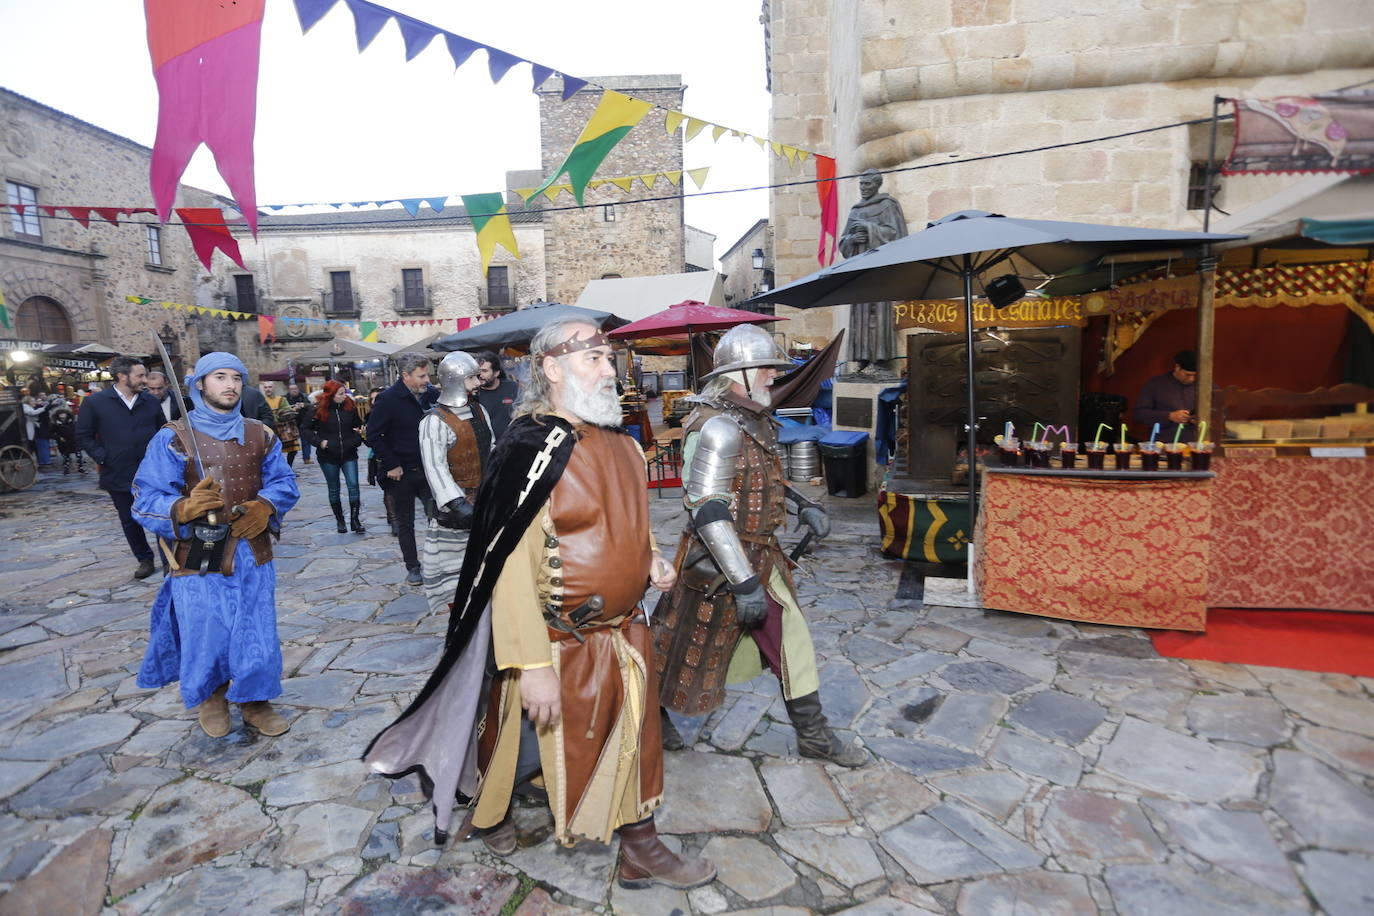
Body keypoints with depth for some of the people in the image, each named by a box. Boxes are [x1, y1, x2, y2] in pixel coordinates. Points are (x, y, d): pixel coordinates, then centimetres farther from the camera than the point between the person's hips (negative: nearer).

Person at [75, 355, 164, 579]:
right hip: (118, 475, 0)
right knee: (129, 521, 12)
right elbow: (83, 436, 2)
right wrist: (102, 458, -8)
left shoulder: (151, 401, 4)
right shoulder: (95, 402, -3)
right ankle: (144, 559, 28)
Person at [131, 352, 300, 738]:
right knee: (206, 637, 7)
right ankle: (210, 697, 35)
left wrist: (266, 506, -14)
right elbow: (145, 499, -11)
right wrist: (184, 508, -31)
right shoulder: (173, 438, -5)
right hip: (198, 559, -3)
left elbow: (284, 482, 7)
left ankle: (254, 701, 29)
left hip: (252, 554, 3)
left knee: (257, 633, 7)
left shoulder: (260, 435, 8)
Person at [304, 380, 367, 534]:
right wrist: (319, 441, -11)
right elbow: (307, 429, 4)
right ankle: (339, 521, 22)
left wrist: (357, 438, -5)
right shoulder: (318, 411, -5)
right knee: (334, 489, 9)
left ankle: (355, 520, -1)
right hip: (328, 457, -1)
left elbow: (358, 426, 14)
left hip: (349, 454, 1)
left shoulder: (350, 408, 1)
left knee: (353, 485, -9)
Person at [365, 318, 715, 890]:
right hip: (560, 644, -7)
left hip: (625, 630, 7)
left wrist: (650, 558, 1)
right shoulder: (531, 449, -22)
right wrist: (532, 665, -25)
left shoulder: (621, 443, 3)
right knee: (529, 747, 15)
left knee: (633, 739, 19)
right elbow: (508, 565, -24)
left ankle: (641, 849, 41)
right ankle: (487, 812, 47)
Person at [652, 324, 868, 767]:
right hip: (723, 564, -9)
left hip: (760, 558, 9)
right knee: (689, 648, 9)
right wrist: (744, 583, -29)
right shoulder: (719, 428, -23)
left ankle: (813, 734, 28)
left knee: (791, 638, 13)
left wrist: (804, 506, 10)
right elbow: (708, 512, -28)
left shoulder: (754, 422, 8)